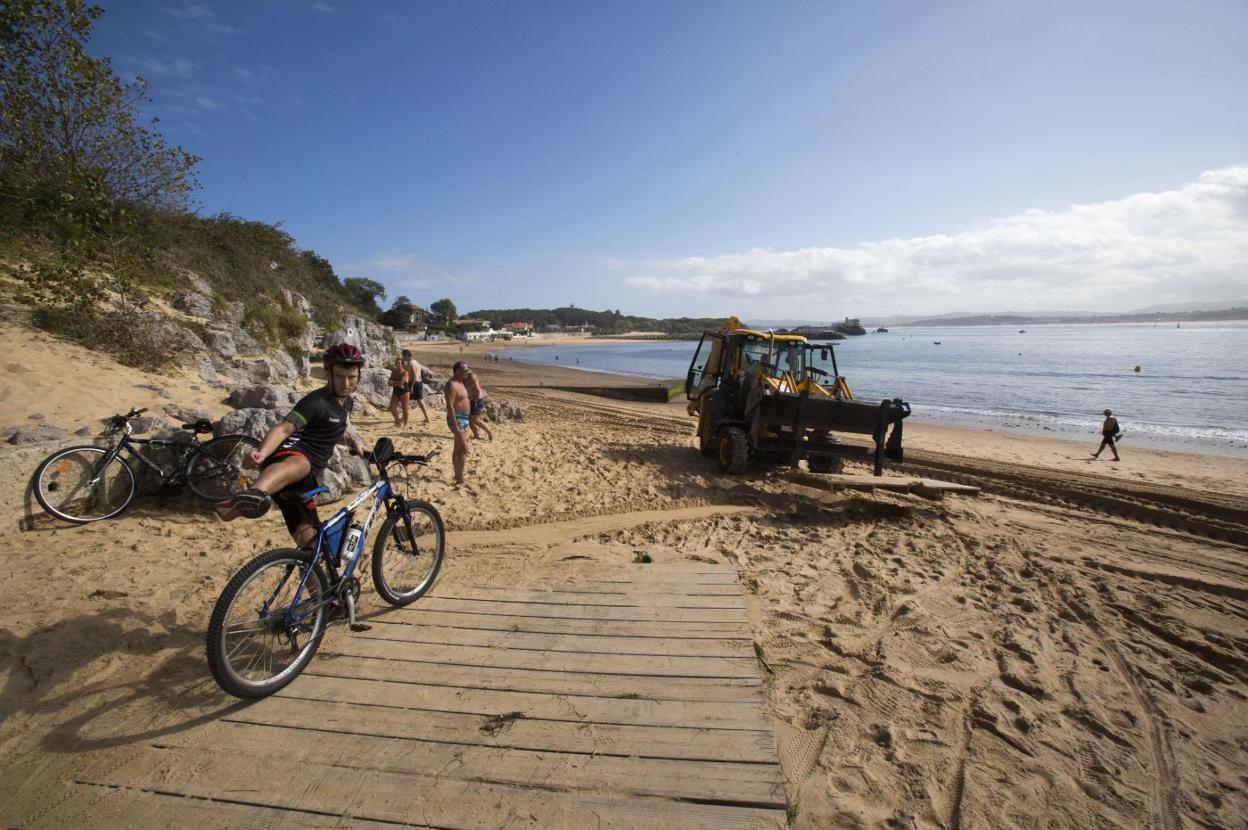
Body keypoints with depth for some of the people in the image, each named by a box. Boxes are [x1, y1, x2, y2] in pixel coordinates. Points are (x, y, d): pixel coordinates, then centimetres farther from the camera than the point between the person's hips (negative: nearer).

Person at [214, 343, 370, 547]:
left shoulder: (347, 402, 19)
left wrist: (356, 442, 17)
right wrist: (262, 453, -43)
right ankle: (245, 500, -78)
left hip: (304, 480, 9)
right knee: (299, 464, -47)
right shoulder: (316, 402, -10)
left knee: (308, 540, 4)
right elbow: (283, 429, -24)